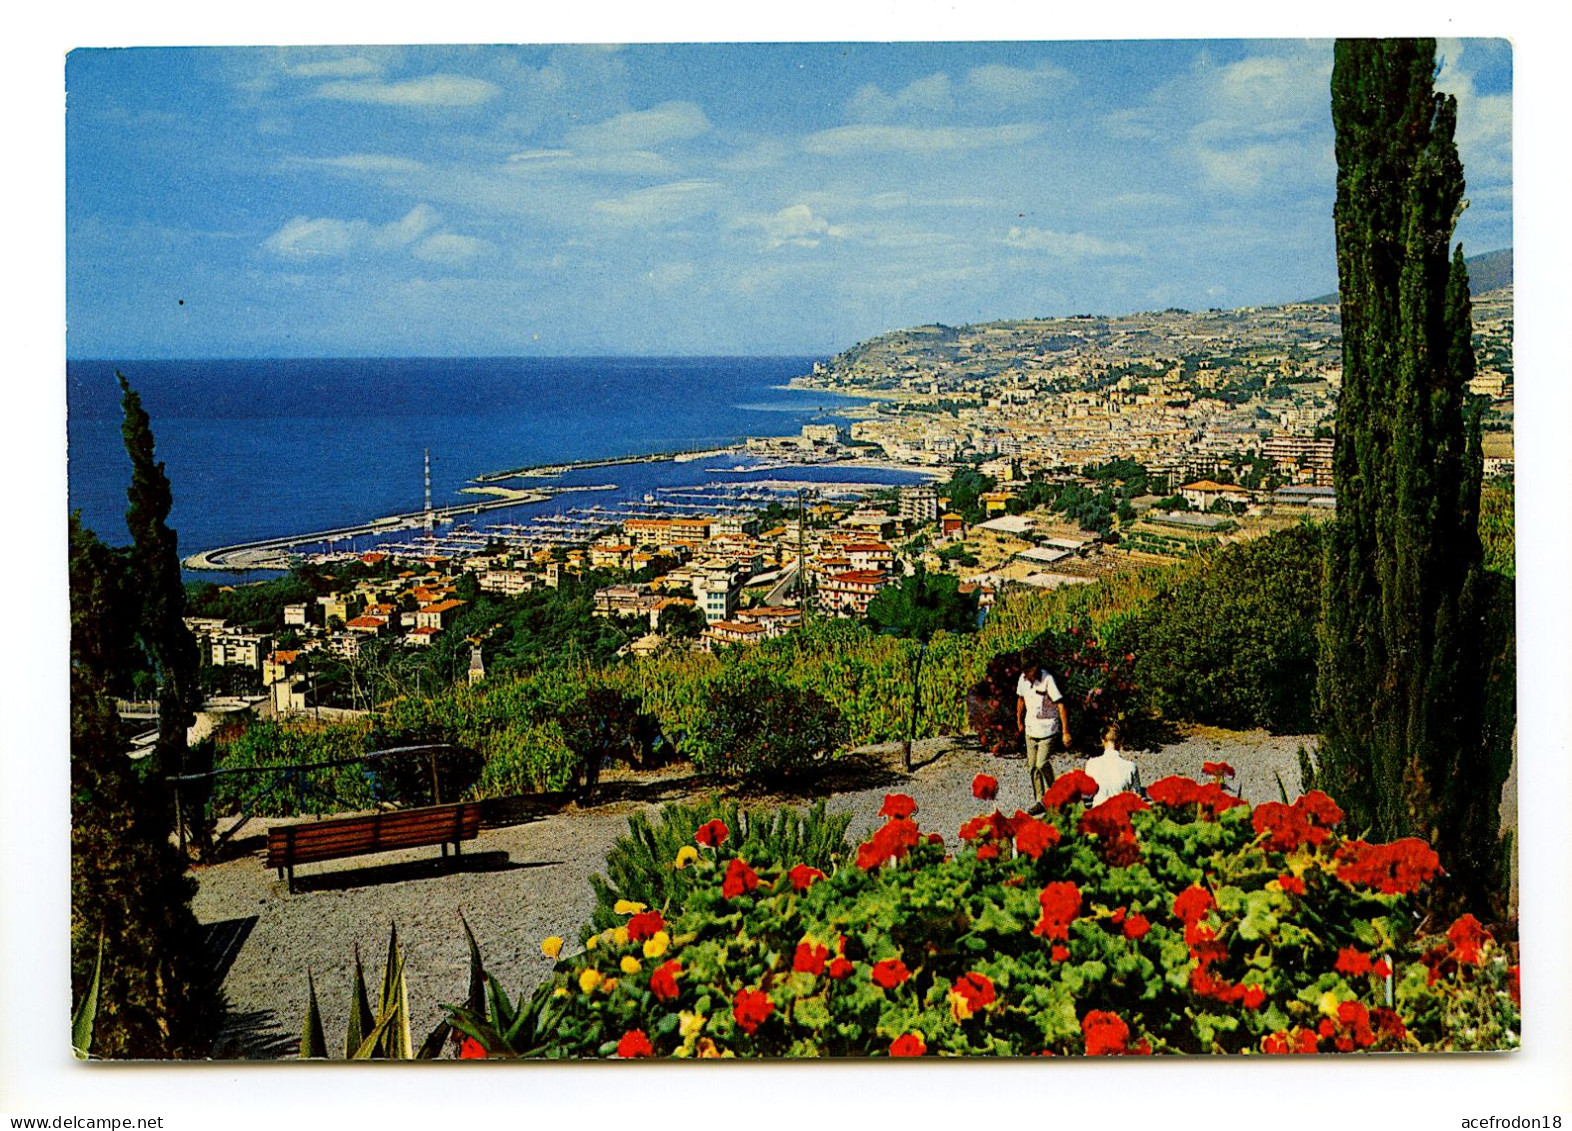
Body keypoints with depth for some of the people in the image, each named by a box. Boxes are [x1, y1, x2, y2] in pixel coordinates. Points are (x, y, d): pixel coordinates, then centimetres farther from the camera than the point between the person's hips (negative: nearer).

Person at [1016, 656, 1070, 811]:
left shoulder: (1047, 680, -18)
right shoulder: (1023, 679, 0)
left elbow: (1061, 705, -17)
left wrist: (1066, 732, -18)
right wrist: (1019, 720, 30)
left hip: (1048, 729, -6)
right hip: (1031, 729, 6)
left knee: (1042, 764, -14)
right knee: (1032, 766, 5)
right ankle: (1040, 801, 15)